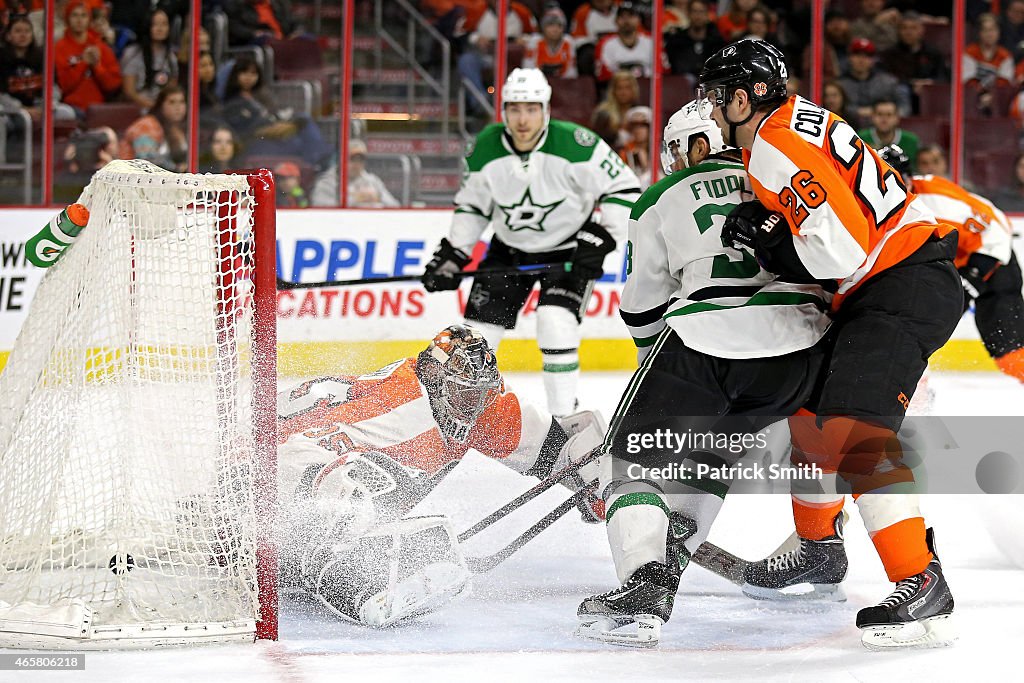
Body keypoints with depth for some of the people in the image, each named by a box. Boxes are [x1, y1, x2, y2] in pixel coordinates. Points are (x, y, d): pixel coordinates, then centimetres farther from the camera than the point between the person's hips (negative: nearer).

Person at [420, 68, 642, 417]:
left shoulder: (575, 145, -26)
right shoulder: (485, 149, -14)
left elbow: (624, 189, -18)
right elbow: (471, 205, 3)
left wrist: (599, 240, -24)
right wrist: (451, 255, -2)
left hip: (569, 250, -4)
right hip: (510, 248, 4)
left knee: (555, 323, -23)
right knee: (480, 327, 1)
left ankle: (563, 418, -10)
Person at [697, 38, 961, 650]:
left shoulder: (780, 146, -17)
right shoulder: (796, 123, 15)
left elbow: (842, 248, -25)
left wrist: (768, 244, -12)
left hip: (906, 287, -11)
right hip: (874, 287, 11)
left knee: (853, 428, -21)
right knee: (809, 400, 22)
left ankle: (922, 585, -25)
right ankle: (818, 538, 41)